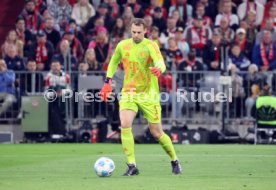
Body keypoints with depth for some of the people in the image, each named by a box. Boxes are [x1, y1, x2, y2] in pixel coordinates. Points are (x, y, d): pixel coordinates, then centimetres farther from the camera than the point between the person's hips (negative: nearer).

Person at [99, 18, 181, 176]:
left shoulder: (150, 46, -12)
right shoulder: (122, 45, 2)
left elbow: (161, 63, -29)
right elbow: (114, 62, 21)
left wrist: (158, 69, -52)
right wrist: (108, 83, 13)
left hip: (149, 94, -3)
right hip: (129, 93, 3)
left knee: (157, 132, 1)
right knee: (125, 125, -20)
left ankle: (175, 161, 26)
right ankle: (132, 166, -14)